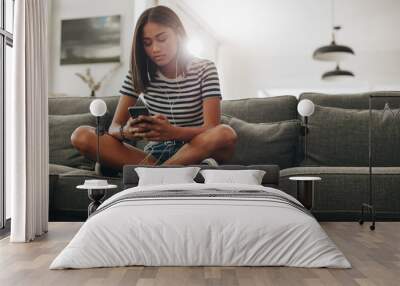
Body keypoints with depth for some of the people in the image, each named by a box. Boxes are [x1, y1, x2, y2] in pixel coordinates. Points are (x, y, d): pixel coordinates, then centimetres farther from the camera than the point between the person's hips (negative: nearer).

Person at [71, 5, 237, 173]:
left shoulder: (204, 70, -2)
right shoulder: (139, 73, 4)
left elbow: (212, 129, -14)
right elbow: (114, 126, -2)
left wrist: (172, 132, -34)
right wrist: (126, 131, -28)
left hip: (194, 153, -2)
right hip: (153, 154, 2)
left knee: (226, 134, -36)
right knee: (81, 136, -18)